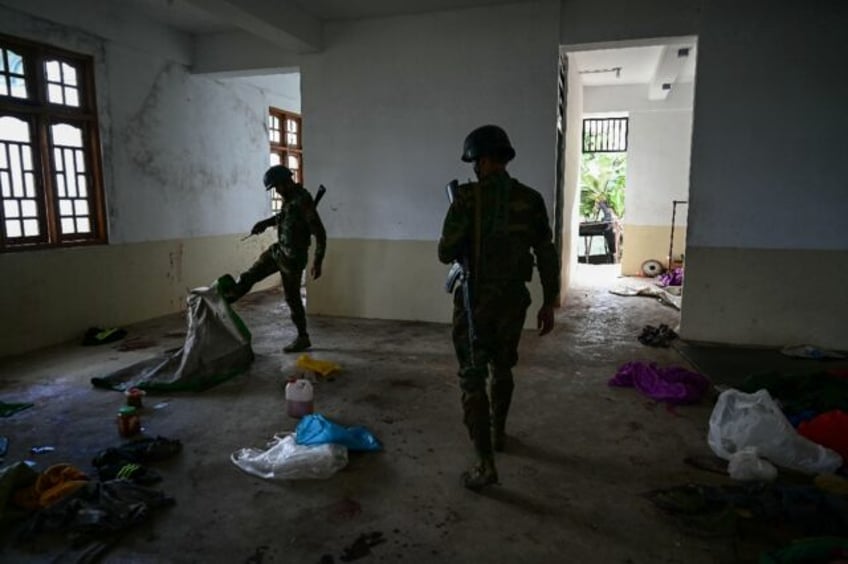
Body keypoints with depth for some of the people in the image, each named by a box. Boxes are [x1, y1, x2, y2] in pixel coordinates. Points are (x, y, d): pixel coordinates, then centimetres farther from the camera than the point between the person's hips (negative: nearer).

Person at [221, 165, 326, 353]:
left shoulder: (303, 201, -24)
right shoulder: (288, 197, 4)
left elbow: (319, 233, -25)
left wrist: (317, 262, -27)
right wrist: (265, 223, 11)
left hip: (293, 257, -8)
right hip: (278, 249, 8)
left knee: (292, 298, 3)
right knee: (249, 276, 16)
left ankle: (303, 338, 17)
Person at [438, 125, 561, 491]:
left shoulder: (467, 197, -13)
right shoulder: (531, 199, 0)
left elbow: (446, 254, -14)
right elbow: (547, 255, 0)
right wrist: (549, 303, 8)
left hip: (475, 299, -4)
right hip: (513, 298, 5)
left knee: (472, 378, 2)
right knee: (502, 368, 23)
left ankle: (485, 464, 1)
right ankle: (498, 433, 41)